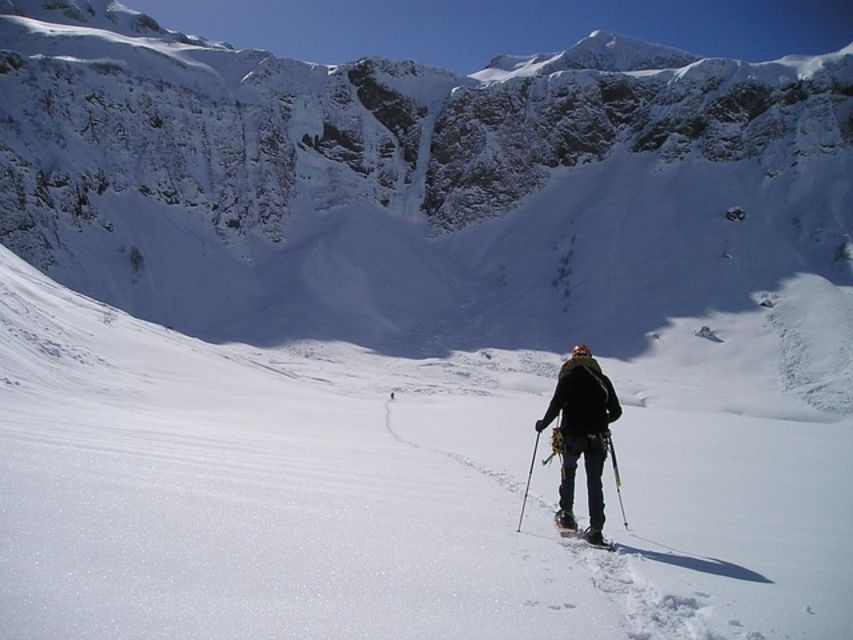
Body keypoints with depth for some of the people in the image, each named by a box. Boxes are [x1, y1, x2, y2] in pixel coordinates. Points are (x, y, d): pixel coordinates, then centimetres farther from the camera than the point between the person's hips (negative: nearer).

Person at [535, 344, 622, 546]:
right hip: (596, 438, 1)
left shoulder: (567, 378, -2)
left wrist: (542, 424, 9)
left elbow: (555, 407, -8)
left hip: (572, 436, -1)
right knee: (595, 482, 6)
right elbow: (616, 412, 8)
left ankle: (566, 514, 21)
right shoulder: (602, 380, 6)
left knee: (568, 471, 24)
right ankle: (596, 530, 0)